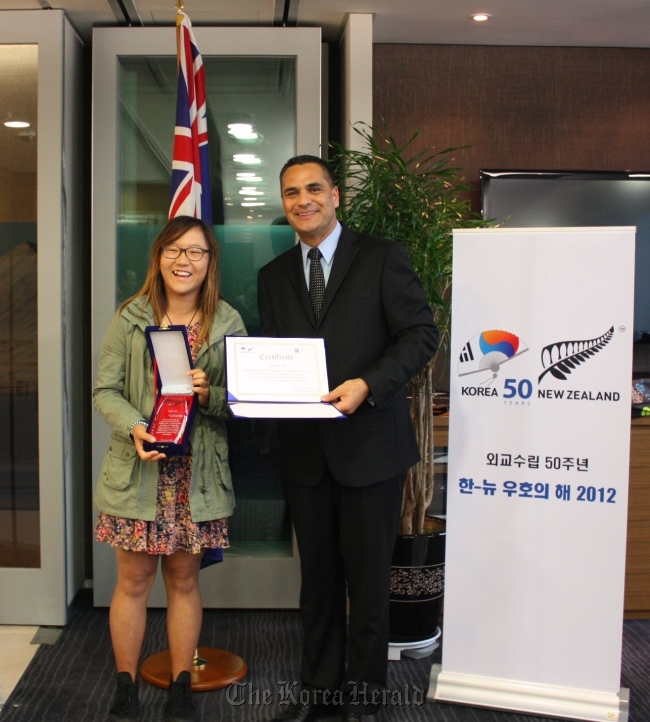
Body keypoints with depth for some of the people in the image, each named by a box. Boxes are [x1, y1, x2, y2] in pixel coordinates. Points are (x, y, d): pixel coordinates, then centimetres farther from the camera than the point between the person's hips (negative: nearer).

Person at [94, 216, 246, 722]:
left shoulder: (228, 323, 1)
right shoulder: (131, 317, 0)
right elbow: (105, 390, -2)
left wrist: (209, 394, -20)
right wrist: (134, 428, -19)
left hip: (196, 471, 1)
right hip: (138, 470, 0)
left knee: (184, 579, 12)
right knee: (133, 580, 9)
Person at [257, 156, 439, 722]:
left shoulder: (382, 257, -2)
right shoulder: (274, 276, 11)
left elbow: (421, 333, -8)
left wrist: (367, 385, -21)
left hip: (368, 445, -4)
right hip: (305, 448, 4)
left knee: (368, 579, 8)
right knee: (317, 577, 16)